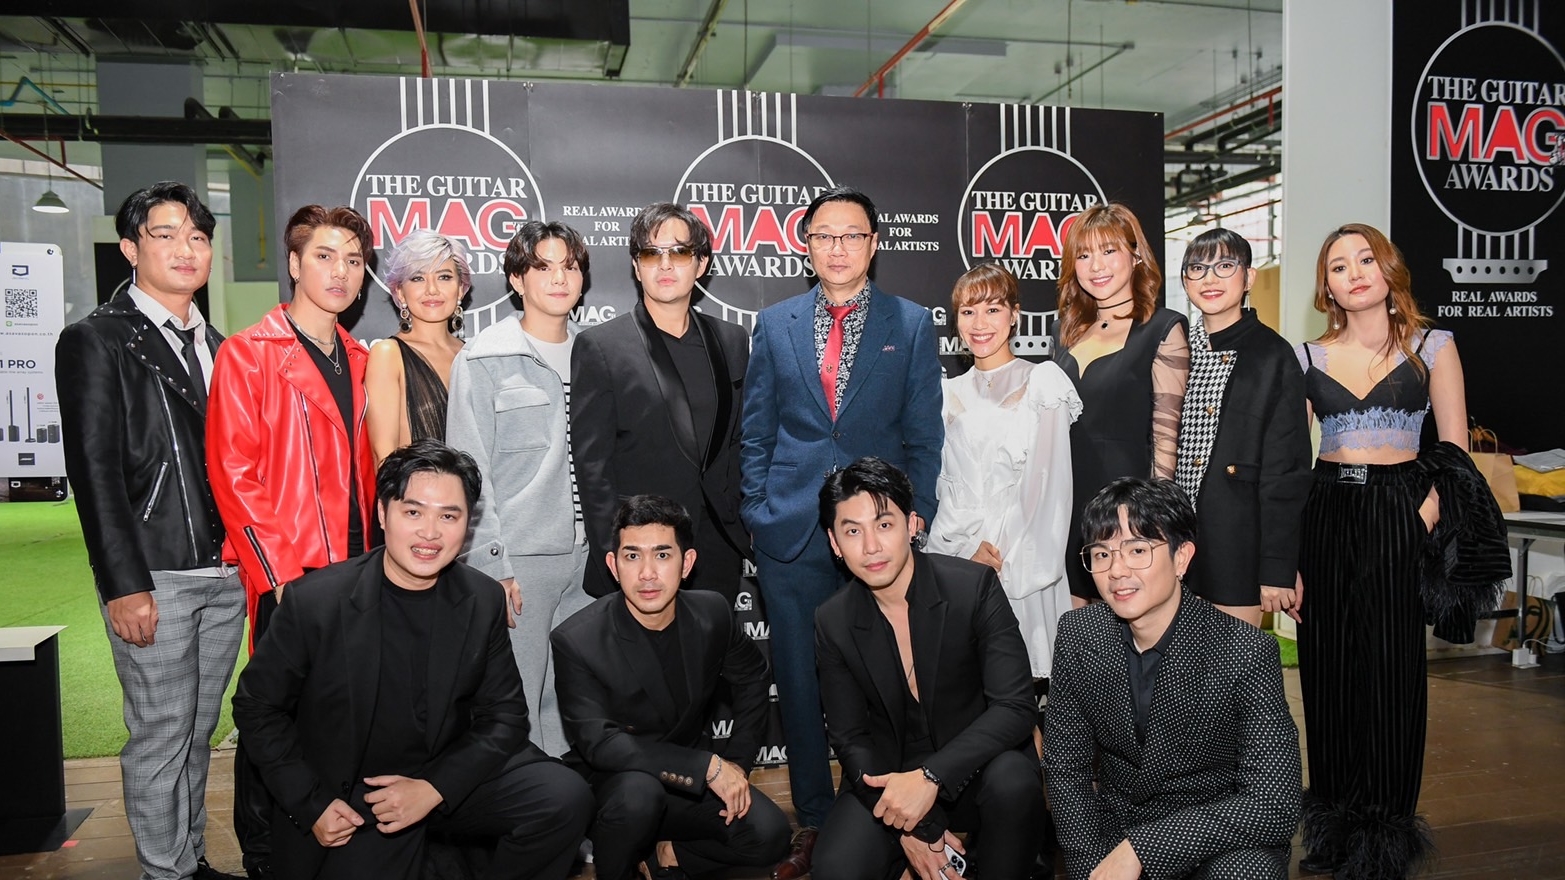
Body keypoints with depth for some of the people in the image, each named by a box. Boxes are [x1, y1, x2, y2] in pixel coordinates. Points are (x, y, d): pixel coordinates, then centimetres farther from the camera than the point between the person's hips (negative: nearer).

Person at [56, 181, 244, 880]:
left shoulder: (215, 346, 15)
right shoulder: (96, 340, -4)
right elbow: (94, 471, -10)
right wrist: (124, 584, -15)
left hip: (225, 573, 6)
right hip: (153, 579, -6)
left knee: (199, 731, 15)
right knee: (160, 737, 2)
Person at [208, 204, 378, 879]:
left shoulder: (358, 361, 13)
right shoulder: (247, 354, -5)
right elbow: (232, 473, -10)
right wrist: (278, 570, -14)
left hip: (353, 570, 5)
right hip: (285, 575, -5)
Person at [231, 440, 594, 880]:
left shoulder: (483, 601, -7)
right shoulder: (315, 600, -14)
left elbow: (504, 715, -2)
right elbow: (257, 707, -2)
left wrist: (437, 788, -16)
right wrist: (311, 805, -8)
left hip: (447, 776, 2)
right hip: (347, 798, -1)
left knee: (565, 799, -17)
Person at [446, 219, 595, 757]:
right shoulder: (483, 361, -4)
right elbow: (469, 472, -7)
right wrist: (493, 567, -12)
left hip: (588, 553, 5)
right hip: (519, 559, -4)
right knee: (515, 702, 1)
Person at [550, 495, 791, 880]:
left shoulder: (713, 613, -9)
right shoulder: (576, 641, -21)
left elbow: (753, 679, 10)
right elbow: (596, 742, -27)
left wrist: (738, 765, 0)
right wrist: (708, 765, -30)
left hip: (691, 783, 4)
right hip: (611, 787, -3)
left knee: (769, 835, -18)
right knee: (638, 791, -36)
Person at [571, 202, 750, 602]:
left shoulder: (732, 341, 9)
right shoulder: (599, 346, -3)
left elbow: (740, 443, 13)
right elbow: (592, 463, -6)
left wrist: (743, 530, 6)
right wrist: (614, 556, -11)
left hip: (718, 554, 4)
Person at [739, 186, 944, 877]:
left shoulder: (911, 325, 6)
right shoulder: (775, 324, 10)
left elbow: (923, 436, 5)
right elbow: (755, 432, 11)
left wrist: (914, 519, -2)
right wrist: (758, 513, 4)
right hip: (791, 534, 2)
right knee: (800, 684, 8)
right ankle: (813, 821, 24)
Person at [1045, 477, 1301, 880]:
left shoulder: (1248, 653, -20)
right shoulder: (1077, 635, -8)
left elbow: (1276, 805, -23)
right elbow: (1065, 770, -2)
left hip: (1217, 834, -4)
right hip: (1114, 827, 5)